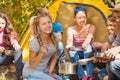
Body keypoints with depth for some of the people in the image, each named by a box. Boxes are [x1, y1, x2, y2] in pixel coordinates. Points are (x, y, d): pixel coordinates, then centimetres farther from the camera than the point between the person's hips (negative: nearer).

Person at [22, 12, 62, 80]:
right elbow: (32, 65, -18)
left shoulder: (55, 37, -7)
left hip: (43, 70, 6)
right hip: (31, 72, -6)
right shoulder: (35, 42, -22)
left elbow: (55, 56, 6)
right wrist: (41, 53, -33)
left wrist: (50, 72, -1)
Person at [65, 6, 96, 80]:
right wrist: (69, 45, -50)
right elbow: (70, 39, -23)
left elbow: (89, 37, -27)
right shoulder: (71, 29, -1)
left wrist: (85, 43, -52)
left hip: (88, 53, -1)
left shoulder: (91, 27, -3)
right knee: (72, 50, -33)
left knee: (88, 46, -35)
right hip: (77, 54, 1)